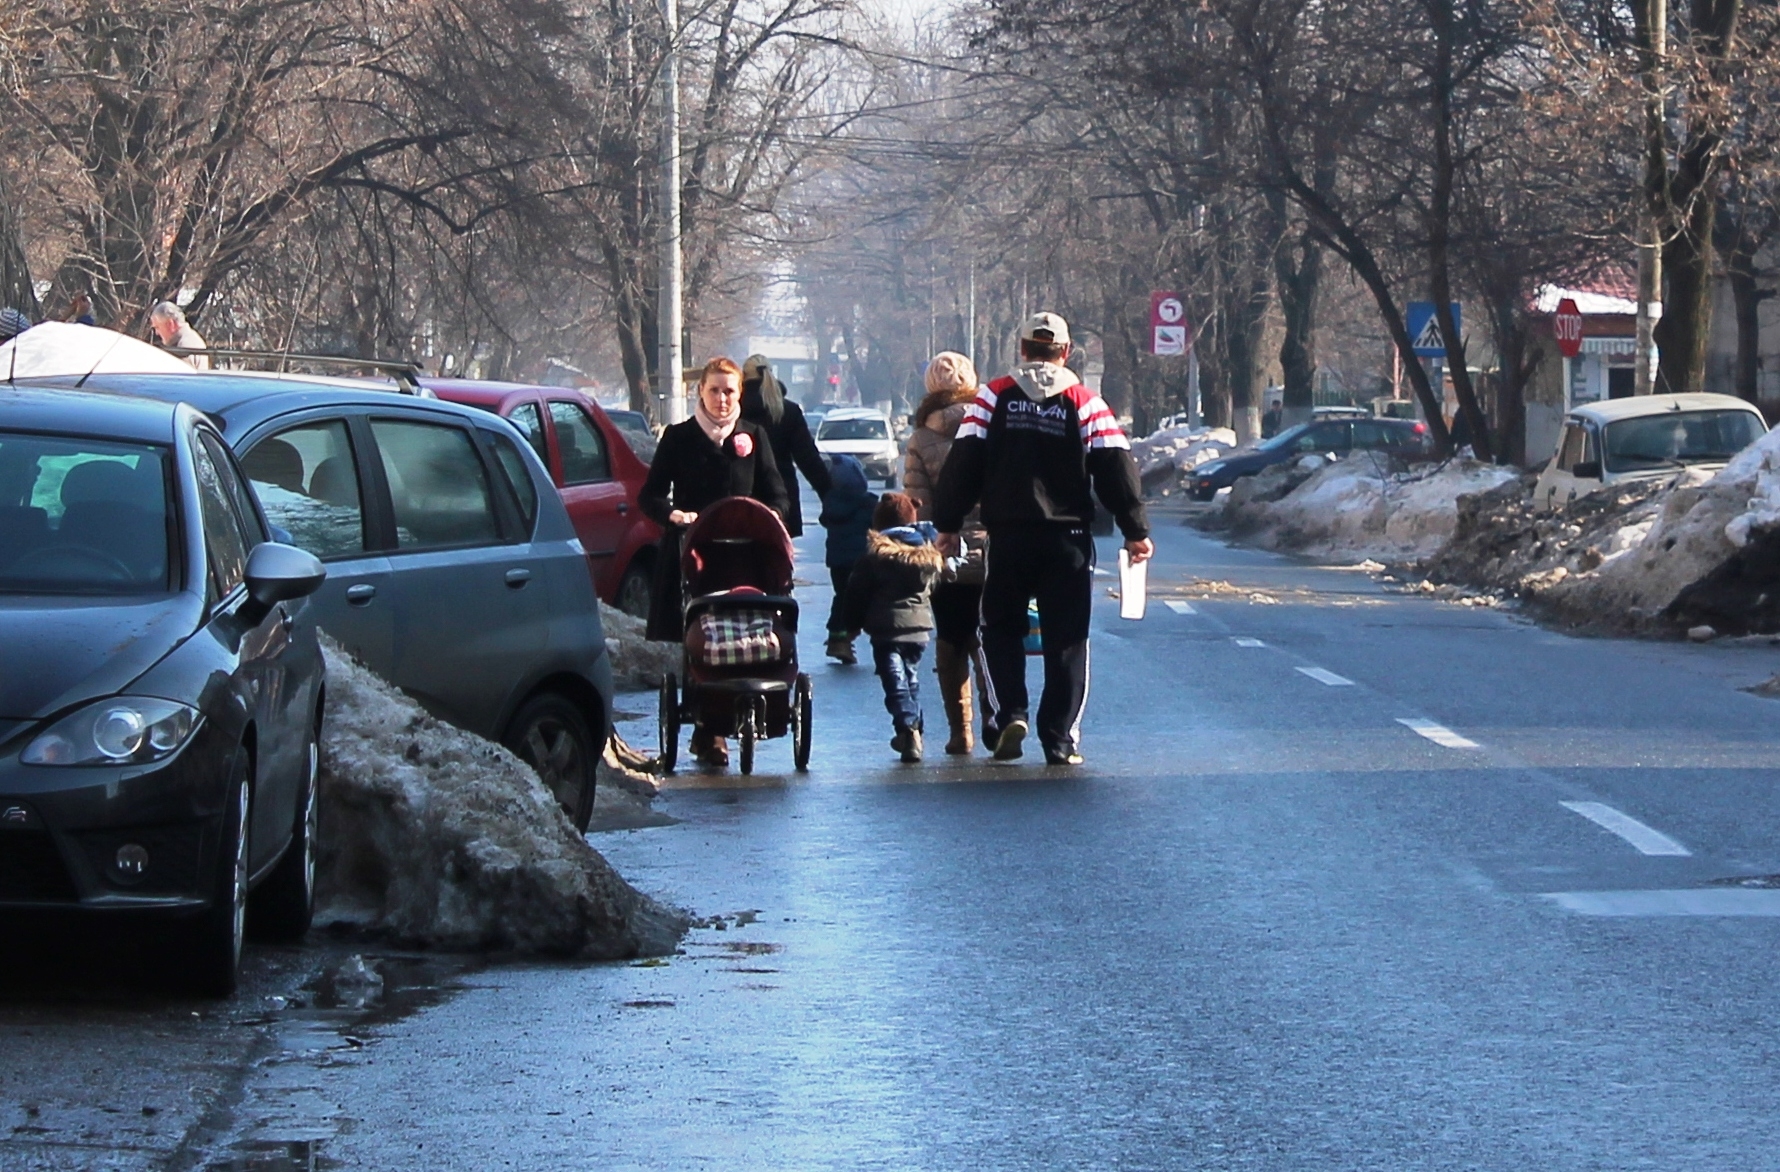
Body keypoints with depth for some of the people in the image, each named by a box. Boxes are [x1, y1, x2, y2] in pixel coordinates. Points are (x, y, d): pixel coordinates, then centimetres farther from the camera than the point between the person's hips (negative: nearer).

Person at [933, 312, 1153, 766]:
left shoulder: (993, 397, 2)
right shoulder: (1085, 403, 2)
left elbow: (964, 462, -1)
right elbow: (1116, 468, -2)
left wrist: (948, 524, 5)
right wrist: (1136, 531, 3)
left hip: (1007, 537, 0)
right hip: (1067, 539, 0)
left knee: (1002, 629, 15)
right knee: (1066, 639, 5)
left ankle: (1010, 713, -4)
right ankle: (1060, 740, 1)